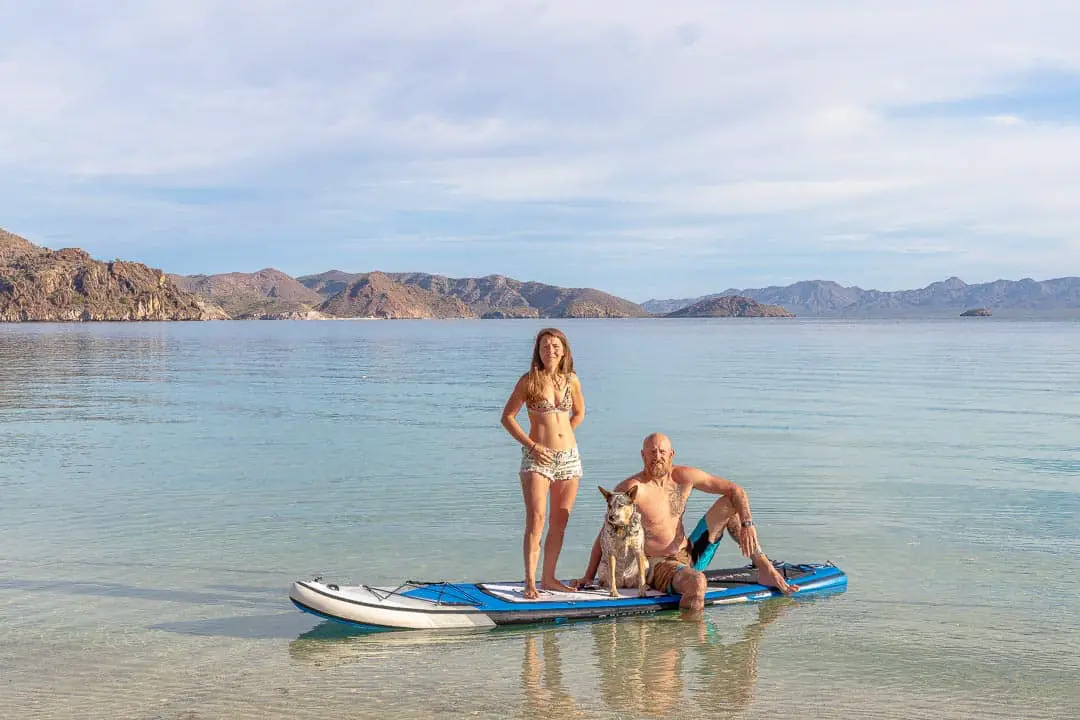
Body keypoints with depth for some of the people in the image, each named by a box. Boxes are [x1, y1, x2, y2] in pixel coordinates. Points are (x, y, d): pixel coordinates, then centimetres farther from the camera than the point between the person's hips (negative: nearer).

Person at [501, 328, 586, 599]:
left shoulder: (571, 380, 7)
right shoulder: (529, 380, -4)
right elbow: (507, 417, -2)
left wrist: (560, 434, 10)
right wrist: (532, 445, -9)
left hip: (569, 457, 5)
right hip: (538, 457, -4)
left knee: (560, 522, 8)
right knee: (536, 519, -13)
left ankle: (549, 578, 18)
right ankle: (530, 582, -10)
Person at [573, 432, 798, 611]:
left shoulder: (684, 477, -1)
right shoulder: (632, 489, -18)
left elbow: (736, 491, 4)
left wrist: (747, 525, -10)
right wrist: (589, 577, -17)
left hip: (691, 556, 7)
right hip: (659, 567, -7)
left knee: (729, 504, 5)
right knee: (697, 582, -41)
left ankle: (765, 568, 7)